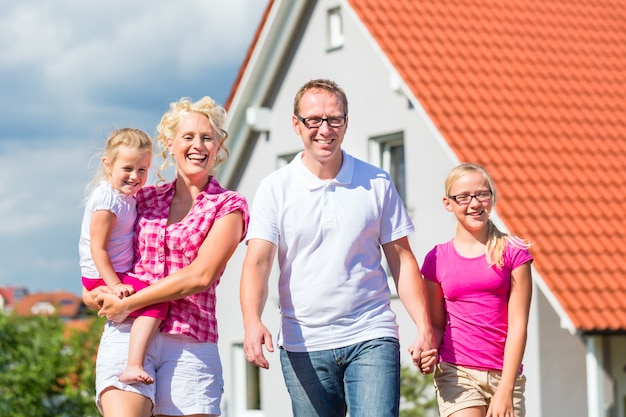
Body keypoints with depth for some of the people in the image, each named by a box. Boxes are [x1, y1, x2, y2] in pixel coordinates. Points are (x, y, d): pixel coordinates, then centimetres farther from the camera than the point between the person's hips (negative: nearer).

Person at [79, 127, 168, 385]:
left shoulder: (126, 194, 6)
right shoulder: (107, 202, -23)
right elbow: (98, 248, -25)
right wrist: (115, 285, -29)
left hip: (118, 272, 10)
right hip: (102, 277, -10)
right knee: (154, 304, -25)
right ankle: (134, 366, -34)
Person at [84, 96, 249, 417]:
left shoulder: (229, 206, 5)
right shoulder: (145, 199, 16)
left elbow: (200, 276, -6)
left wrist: (128, 303, -7)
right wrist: (95, 291, 5)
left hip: (190, 345, -2)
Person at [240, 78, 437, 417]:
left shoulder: (377, 184, 6)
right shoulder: (275, 189, 1)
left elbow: (402, 260, 9)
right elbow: (257, 263, -8)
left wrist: (425, 328, 0)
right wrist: (252, 322, -25)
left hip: (371, 338, 0)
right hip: (302, 346, 0)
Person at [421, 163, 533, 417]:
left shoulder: (512, 252, 3)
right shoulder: (438, 259, 6)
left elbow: (517, 324, -2)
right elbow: (437, 324, 11)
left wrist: (505, 390, -9)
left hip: (504, 376, 1)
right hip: (457, 374, -1)